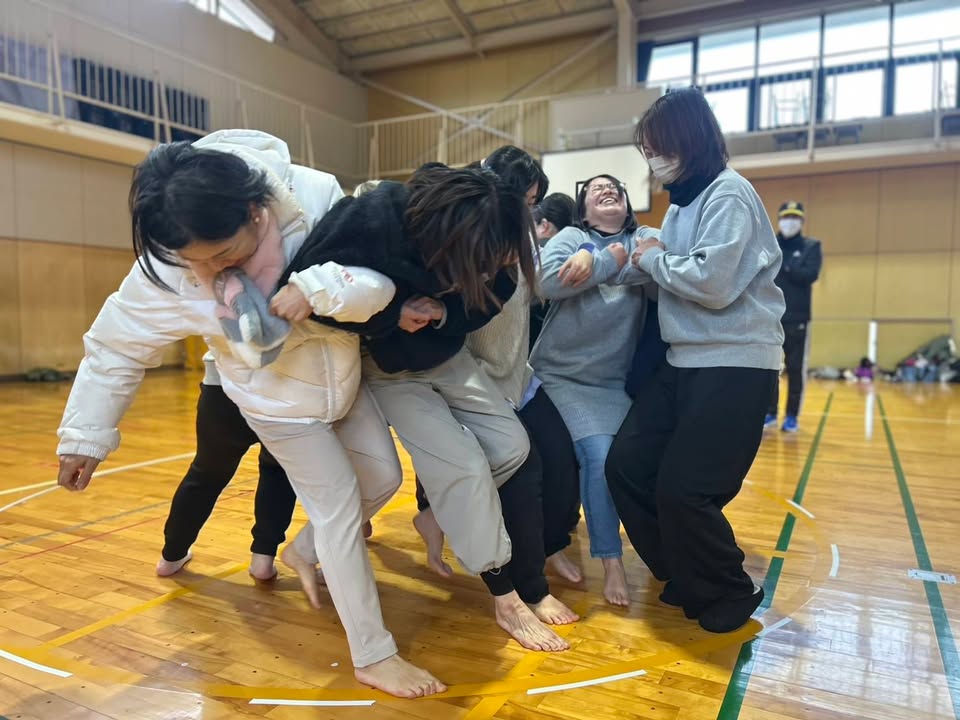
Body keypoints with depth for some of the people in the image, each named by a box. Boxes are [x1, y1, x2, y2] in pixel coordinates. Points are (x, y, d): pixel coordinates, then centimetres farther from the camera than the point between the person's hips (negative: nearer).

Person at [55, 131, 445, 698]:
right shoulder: (168, 272, -28)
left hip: (344, 375, 4)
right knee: (339, 506, -3)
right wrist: (85, 434, -6)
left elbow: (382, 278, -25)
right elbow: (117, 348, -13)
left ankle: (304, 551, 41)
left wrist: (320, 288, -45)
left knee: (383, 479, 13)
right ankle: (373, 655, 14)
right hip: (279, 397, -3)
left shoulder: (315, 196, -29)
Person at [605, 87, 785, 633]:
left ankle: (730, 596, 18)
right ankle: (684, 578, 22)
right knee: (627, 466, 4)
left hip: (735, 365, -8)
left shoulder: (729, 193, -12)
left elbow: (714, 283, -23)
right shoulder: (684, 200, 15)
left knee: (683, 489, -9)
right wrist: (643, 264, -6)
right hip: (685, 362, 9)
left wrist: (652, 259, -9)